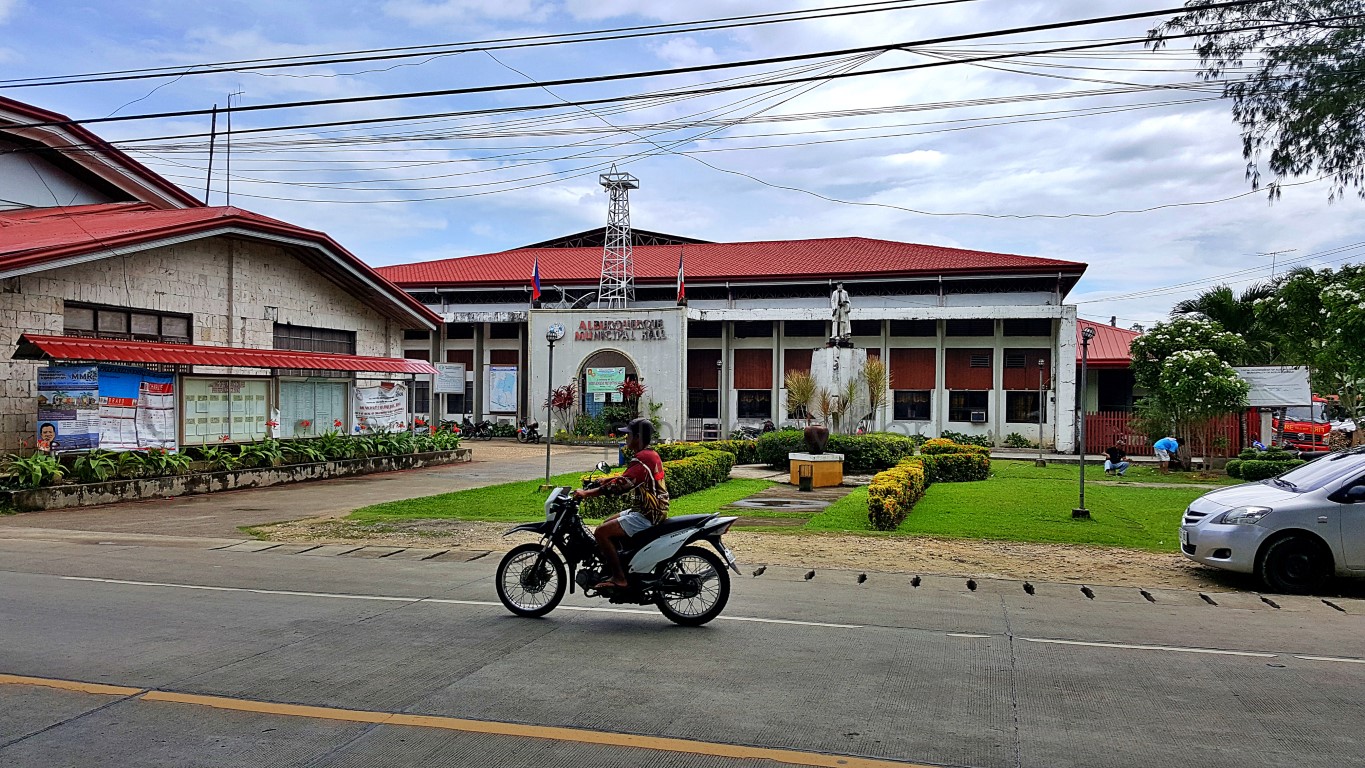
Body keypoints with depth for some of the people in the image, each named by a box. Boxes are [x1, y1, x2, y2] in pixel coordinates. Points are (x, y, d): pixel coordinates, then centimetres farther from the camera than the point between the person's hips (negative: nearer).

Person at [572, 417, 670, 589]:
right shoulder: (651, 454, 13)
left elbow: (620, 485, -25)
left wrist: (587, 493, -20)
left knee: (601, 532, -14)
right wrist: (603, 480, 16)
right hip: (653, 511, 11)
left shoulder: (642, 459, -19)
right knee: (607, 524, 19)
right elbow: (626, 478, 23)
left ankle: (619, 577, -11)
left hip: (646, 516, -11)